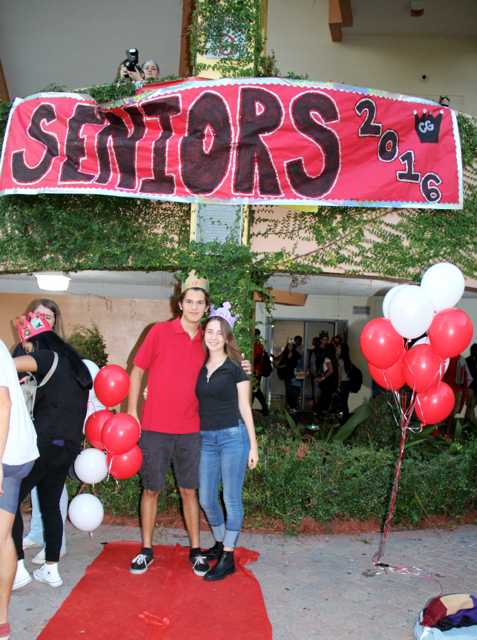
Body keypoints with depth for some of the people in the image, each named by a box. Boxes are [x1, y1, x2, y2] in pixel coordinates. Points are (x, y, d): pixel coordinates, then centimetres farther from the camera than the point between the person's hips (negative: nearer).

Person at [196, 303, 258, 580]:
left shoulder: (236, 367, -3)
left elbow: (245, 407, -2)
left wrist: (253, 445, -3)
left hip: (233, 436, -5)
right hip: (205, 438, 5)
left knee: (232, 498, 2)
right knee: (206, 499, 11)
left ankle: (228, 558, 12)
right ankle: (220, 543, 34)